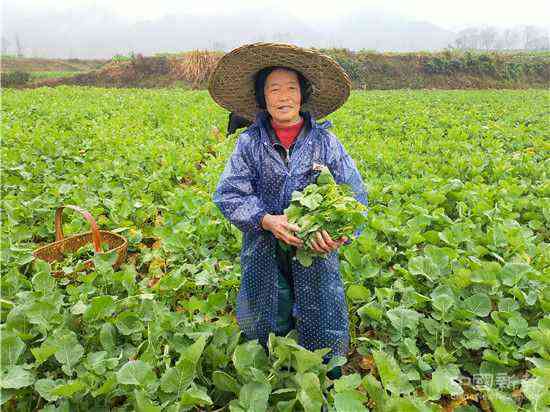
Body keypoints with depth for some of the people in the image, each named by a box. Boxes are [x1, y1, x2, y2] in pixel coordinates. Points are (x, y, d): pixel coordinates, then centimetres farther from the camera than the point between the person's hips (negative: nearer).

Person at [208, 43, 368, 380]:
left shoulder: (325, 141, -4)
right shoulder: (249, 143, -3)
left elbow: (355, 194, -3)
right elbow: (228, 195, -7)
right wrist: (266, 220, -22)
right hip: (264, 256, 1)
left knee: (323, 333, 13)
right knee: (267, 336, 18)